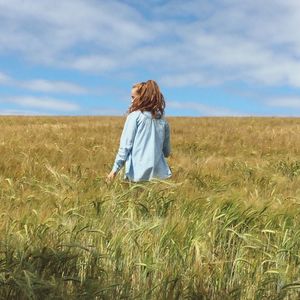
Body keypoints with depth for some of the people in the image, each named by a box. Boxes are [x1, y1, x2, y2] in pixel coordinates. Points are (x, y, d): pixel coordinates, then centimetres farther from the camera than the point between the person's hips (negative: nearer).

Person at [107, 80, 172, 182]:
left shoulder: (134, 116, -3)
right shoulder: (162, 119, 10)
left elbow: (125, 145, -6)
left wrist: (115, 169, -3)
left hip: (138, 173, -4)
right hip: (159, 173, 4)